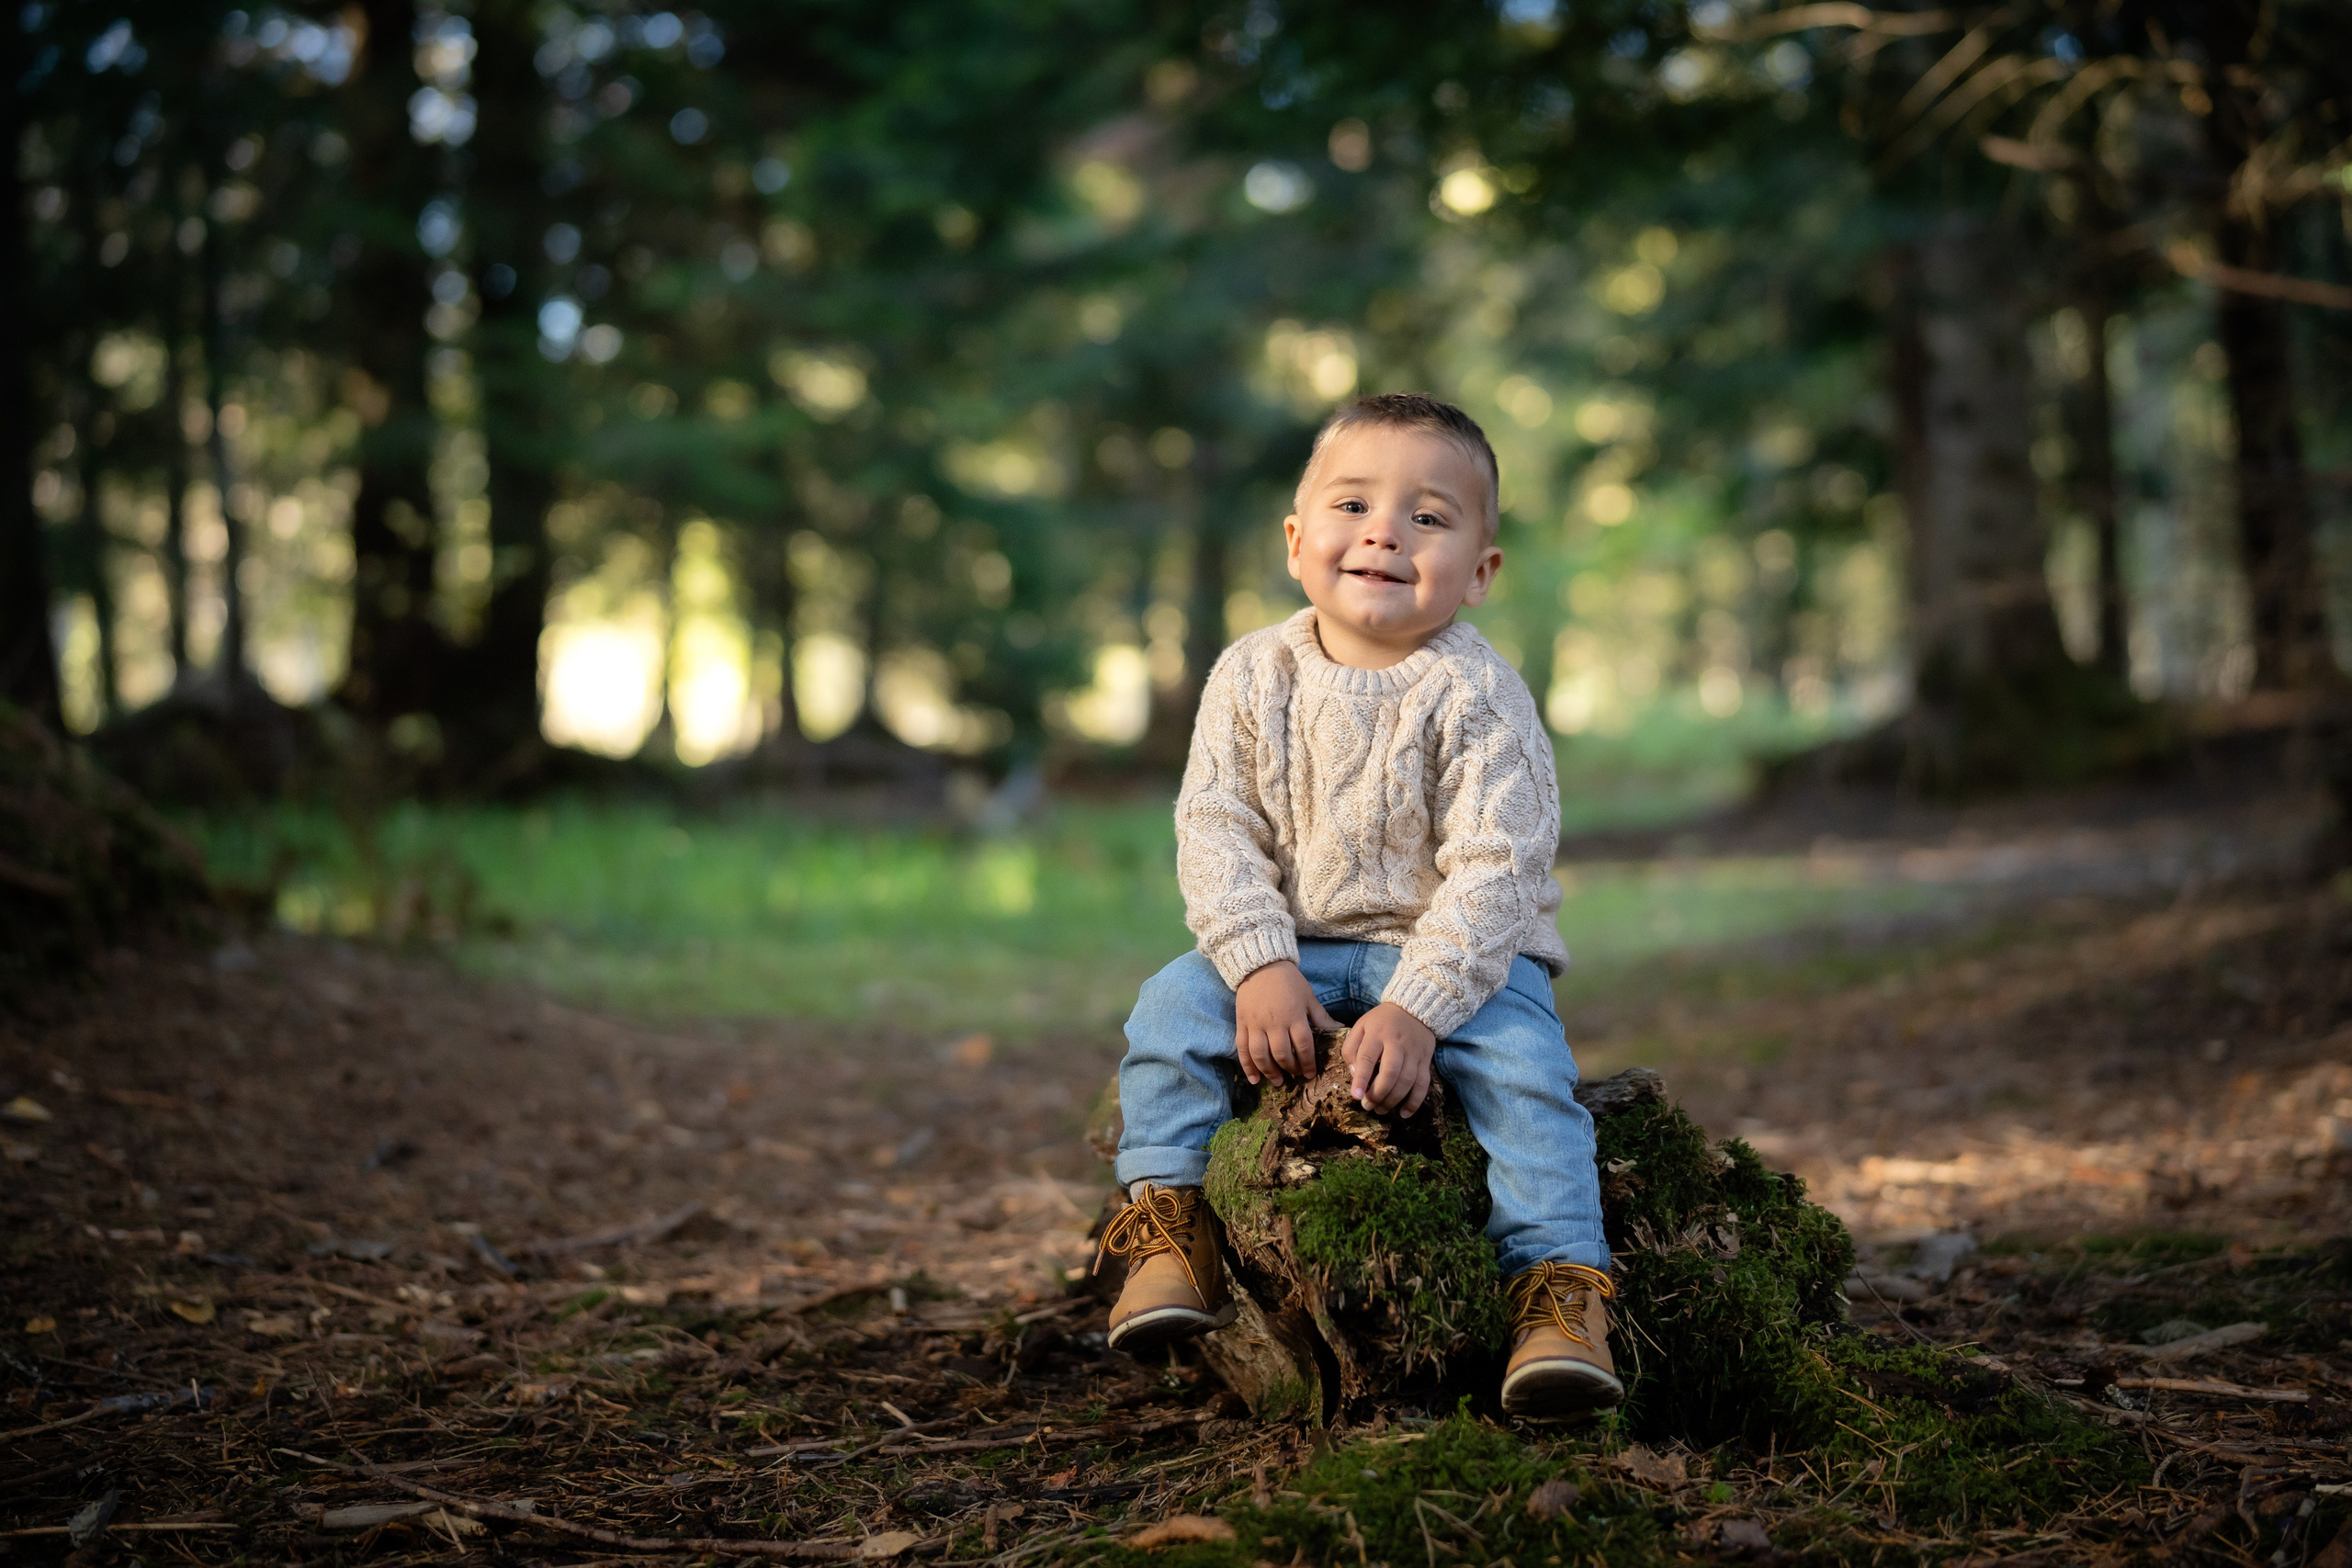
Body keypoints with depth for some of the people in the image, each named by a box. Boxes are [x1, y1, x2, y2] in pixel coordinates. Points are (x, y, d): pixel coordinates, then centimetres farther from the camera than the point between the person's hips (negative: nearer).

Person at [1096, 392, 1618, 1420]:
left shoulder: (1476, 698, -14)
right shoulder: (1253, 677, -3)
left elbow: (1492, 871, -19)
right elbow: (1214, 830, -4)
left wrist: (1417, 1008, -29)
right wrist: (1260, 966, -19)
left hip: (1456, 951, -3)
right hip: (1290, 950, 3)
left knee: (1522, 1063, -29)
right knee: (1171, 1008, -18)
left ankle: (1559, 1285, -22)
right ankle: (1171, 1225, -5)